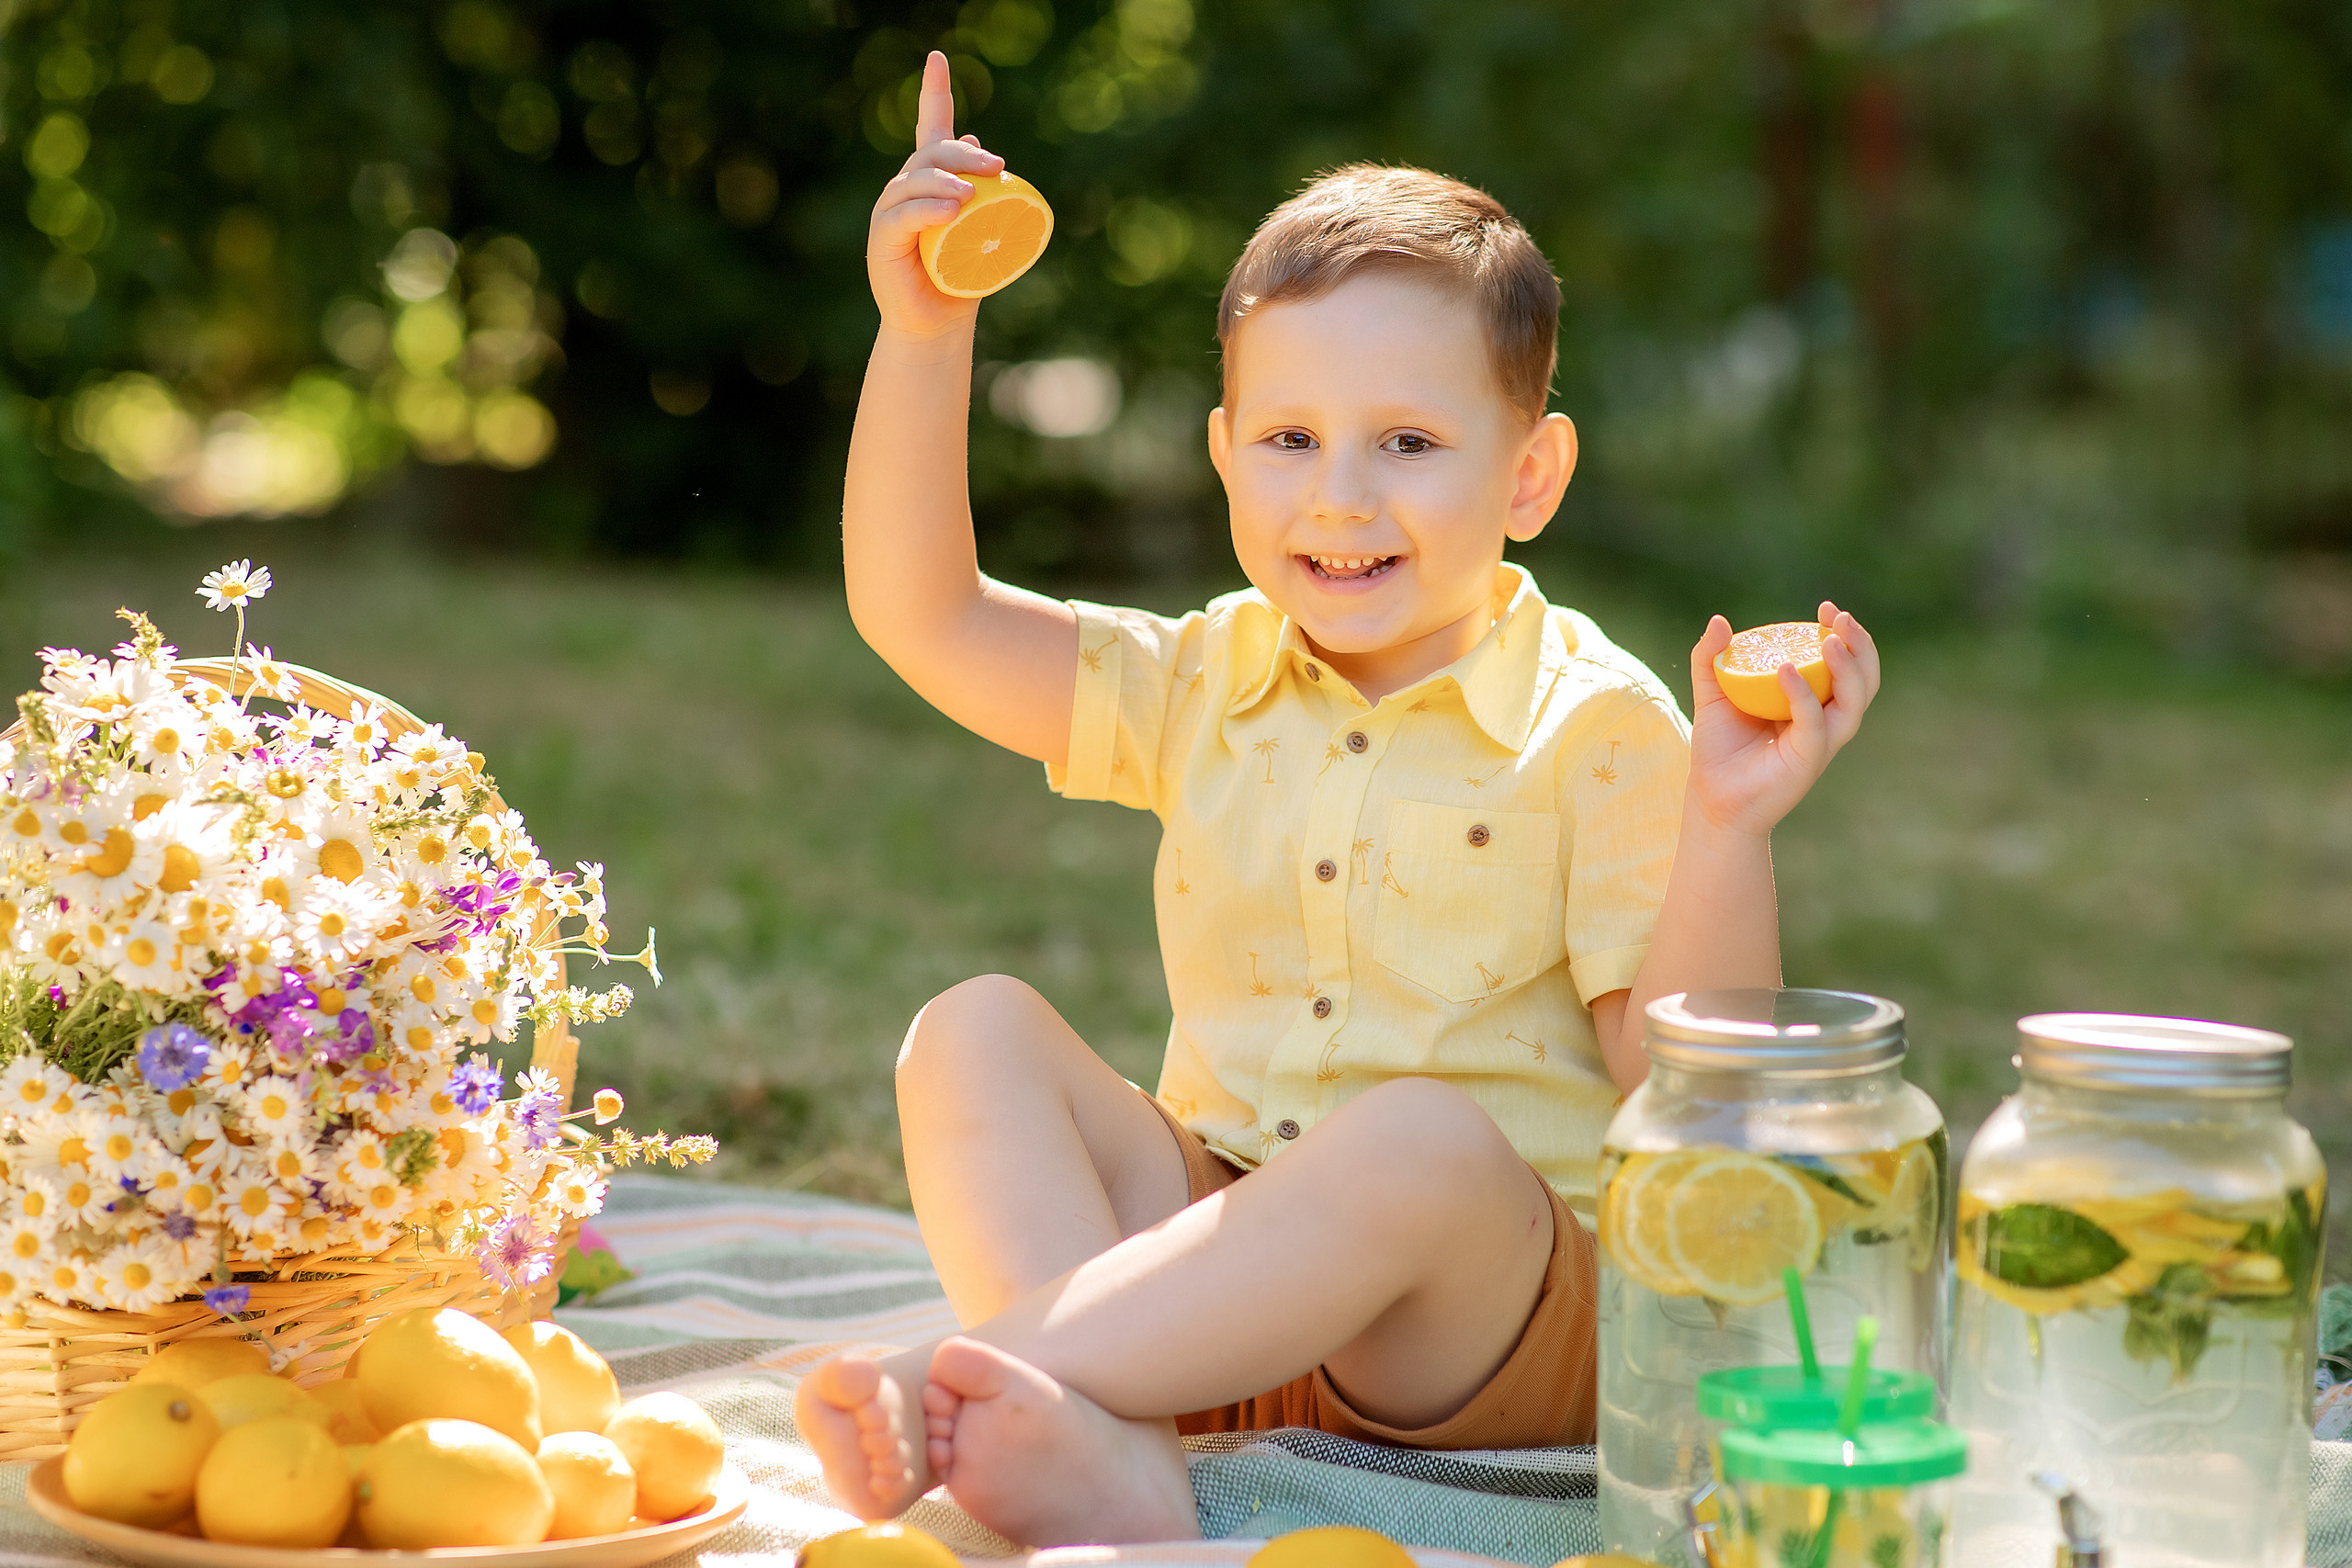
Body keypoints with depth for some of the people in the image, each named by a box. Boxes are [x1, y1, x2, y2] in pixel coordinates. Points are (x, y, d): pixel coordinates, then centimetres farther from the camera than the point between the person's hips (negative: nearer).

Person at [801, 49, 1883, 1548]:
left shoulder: (1598, 729, -6)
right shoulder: (1208, 684, 10)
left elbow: (1682, 1074, -10)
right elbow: (920, 612, 3)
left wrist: (1728, 830, -25)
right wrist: (923, 335, -5)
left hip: (1500, 1321, -5)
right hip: (1217, 1237, 5)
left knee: (1420, 1142, -37)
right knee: (975, 1033, -15)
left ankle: (962, 1375, -36)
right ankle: (1106, 1456, -38)